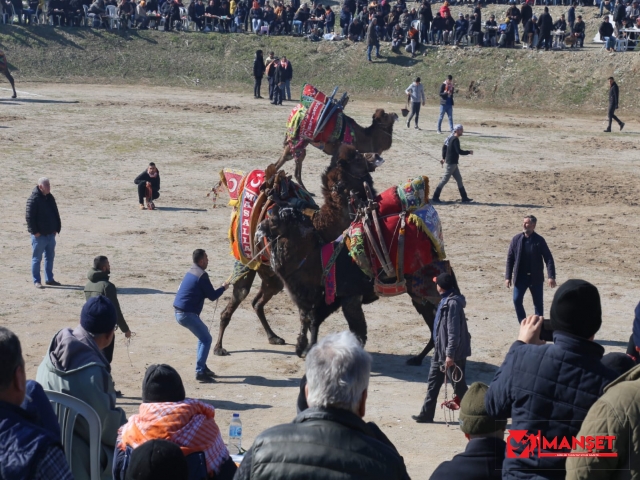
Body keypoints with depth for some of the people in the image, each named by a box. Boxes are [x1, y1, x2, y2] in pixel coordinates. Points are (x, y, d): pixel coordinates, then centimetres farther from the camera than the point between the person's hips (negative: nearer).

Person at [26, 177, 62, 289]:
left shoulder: (50, 198, 10)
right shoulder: (33, 199, -13)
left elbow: (56, 214, 17)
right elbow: (29, 217, -15)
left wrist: (57, 228, 9)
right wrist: (35, 231, -17)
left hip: (51, 233, 8)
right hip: (39, 235, -7)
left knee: (50, 257, 14)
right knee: (36, 258, 1)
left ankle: (49, 279, 23)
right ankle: (36, 281, 7)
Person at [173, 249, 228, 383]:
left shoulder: (191, 271, 15)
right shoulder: (201, 275, -14)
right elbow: (212, 296, -9)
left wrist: (219, 289, 14)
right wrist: (223, 288, 7)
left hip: (179, 312, 10)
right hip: (187, 314, -10)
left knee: (203, 335, 23)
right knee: (206, 339, -3)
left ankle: (202, 367, 25)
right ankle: (200, 372, -9)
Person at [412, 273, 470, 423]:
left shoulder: (453, 303, -21)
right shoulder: (445, 301, 10)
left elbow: (454, 331, -24)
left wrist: (450, 354, -25)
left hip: (453, 353, -10)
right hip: (440, 351, 10)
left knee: (458, 384, 1)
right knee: (433, 382, 12)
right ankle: (426, 414, 17)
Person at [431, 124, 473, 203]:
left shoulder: (451, 138, 10)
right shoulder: (455, 140, -19)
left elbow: (444, 147, 18)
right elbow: (459, 151, -25)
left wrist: (444, 158, 22)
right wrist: (469, 152, -13)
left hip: (453, 163, 10)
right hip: (451, 163, -10)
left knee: (459, 179, 12)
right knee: (444, 180, -5)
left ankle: (464, 198, 15)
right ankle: (435, 197, 0)